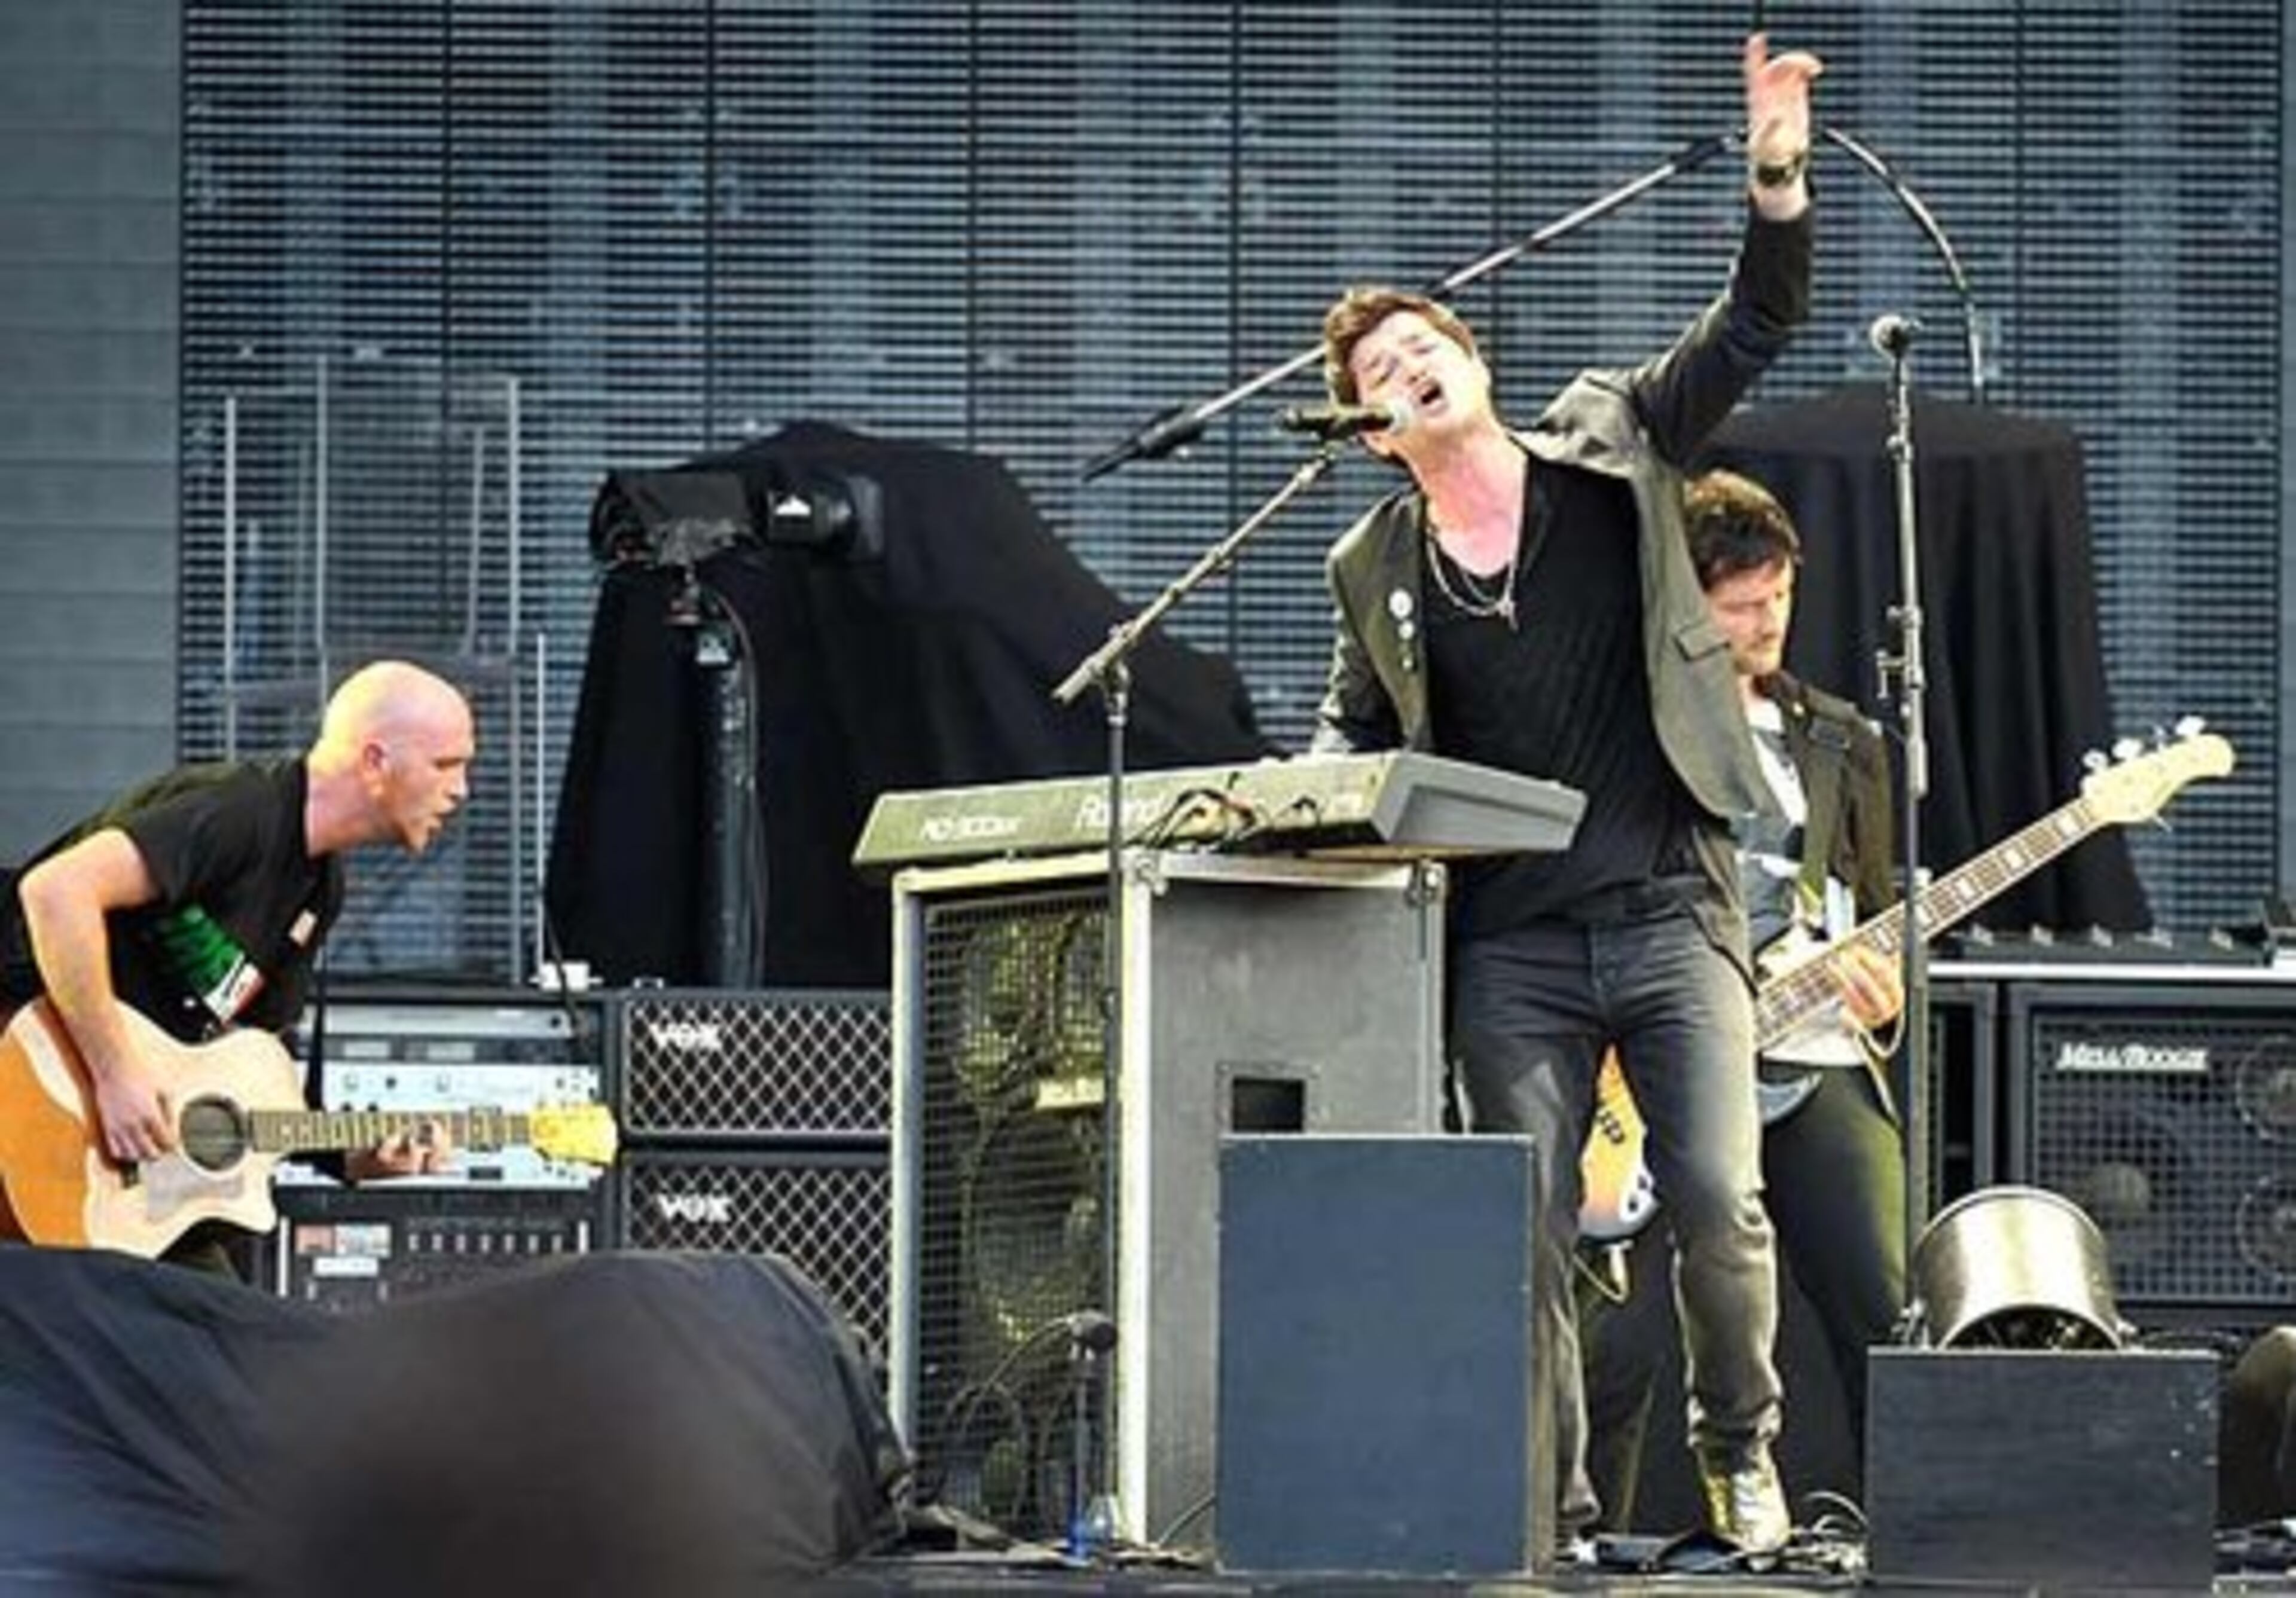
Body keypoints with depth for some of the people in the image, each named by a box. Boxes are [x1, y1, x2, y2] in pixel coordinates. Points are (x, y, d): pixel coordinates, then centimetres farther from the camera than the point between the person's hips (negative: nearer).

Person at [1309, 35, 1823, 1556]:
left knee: (1720, 1202, -9)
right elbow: (1358, 731, 22)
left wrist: (1778, 179, -15)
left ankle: (1743, 1455, 12)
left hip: (1671, 908, -1)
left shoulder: (1611, 447, 5)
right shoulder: (1375, 570, 9)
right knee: (1530, 1234, -3)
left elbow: (1756, 328, 0)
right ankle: (1559, 1509, 6)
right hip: (1511, 944, 1)